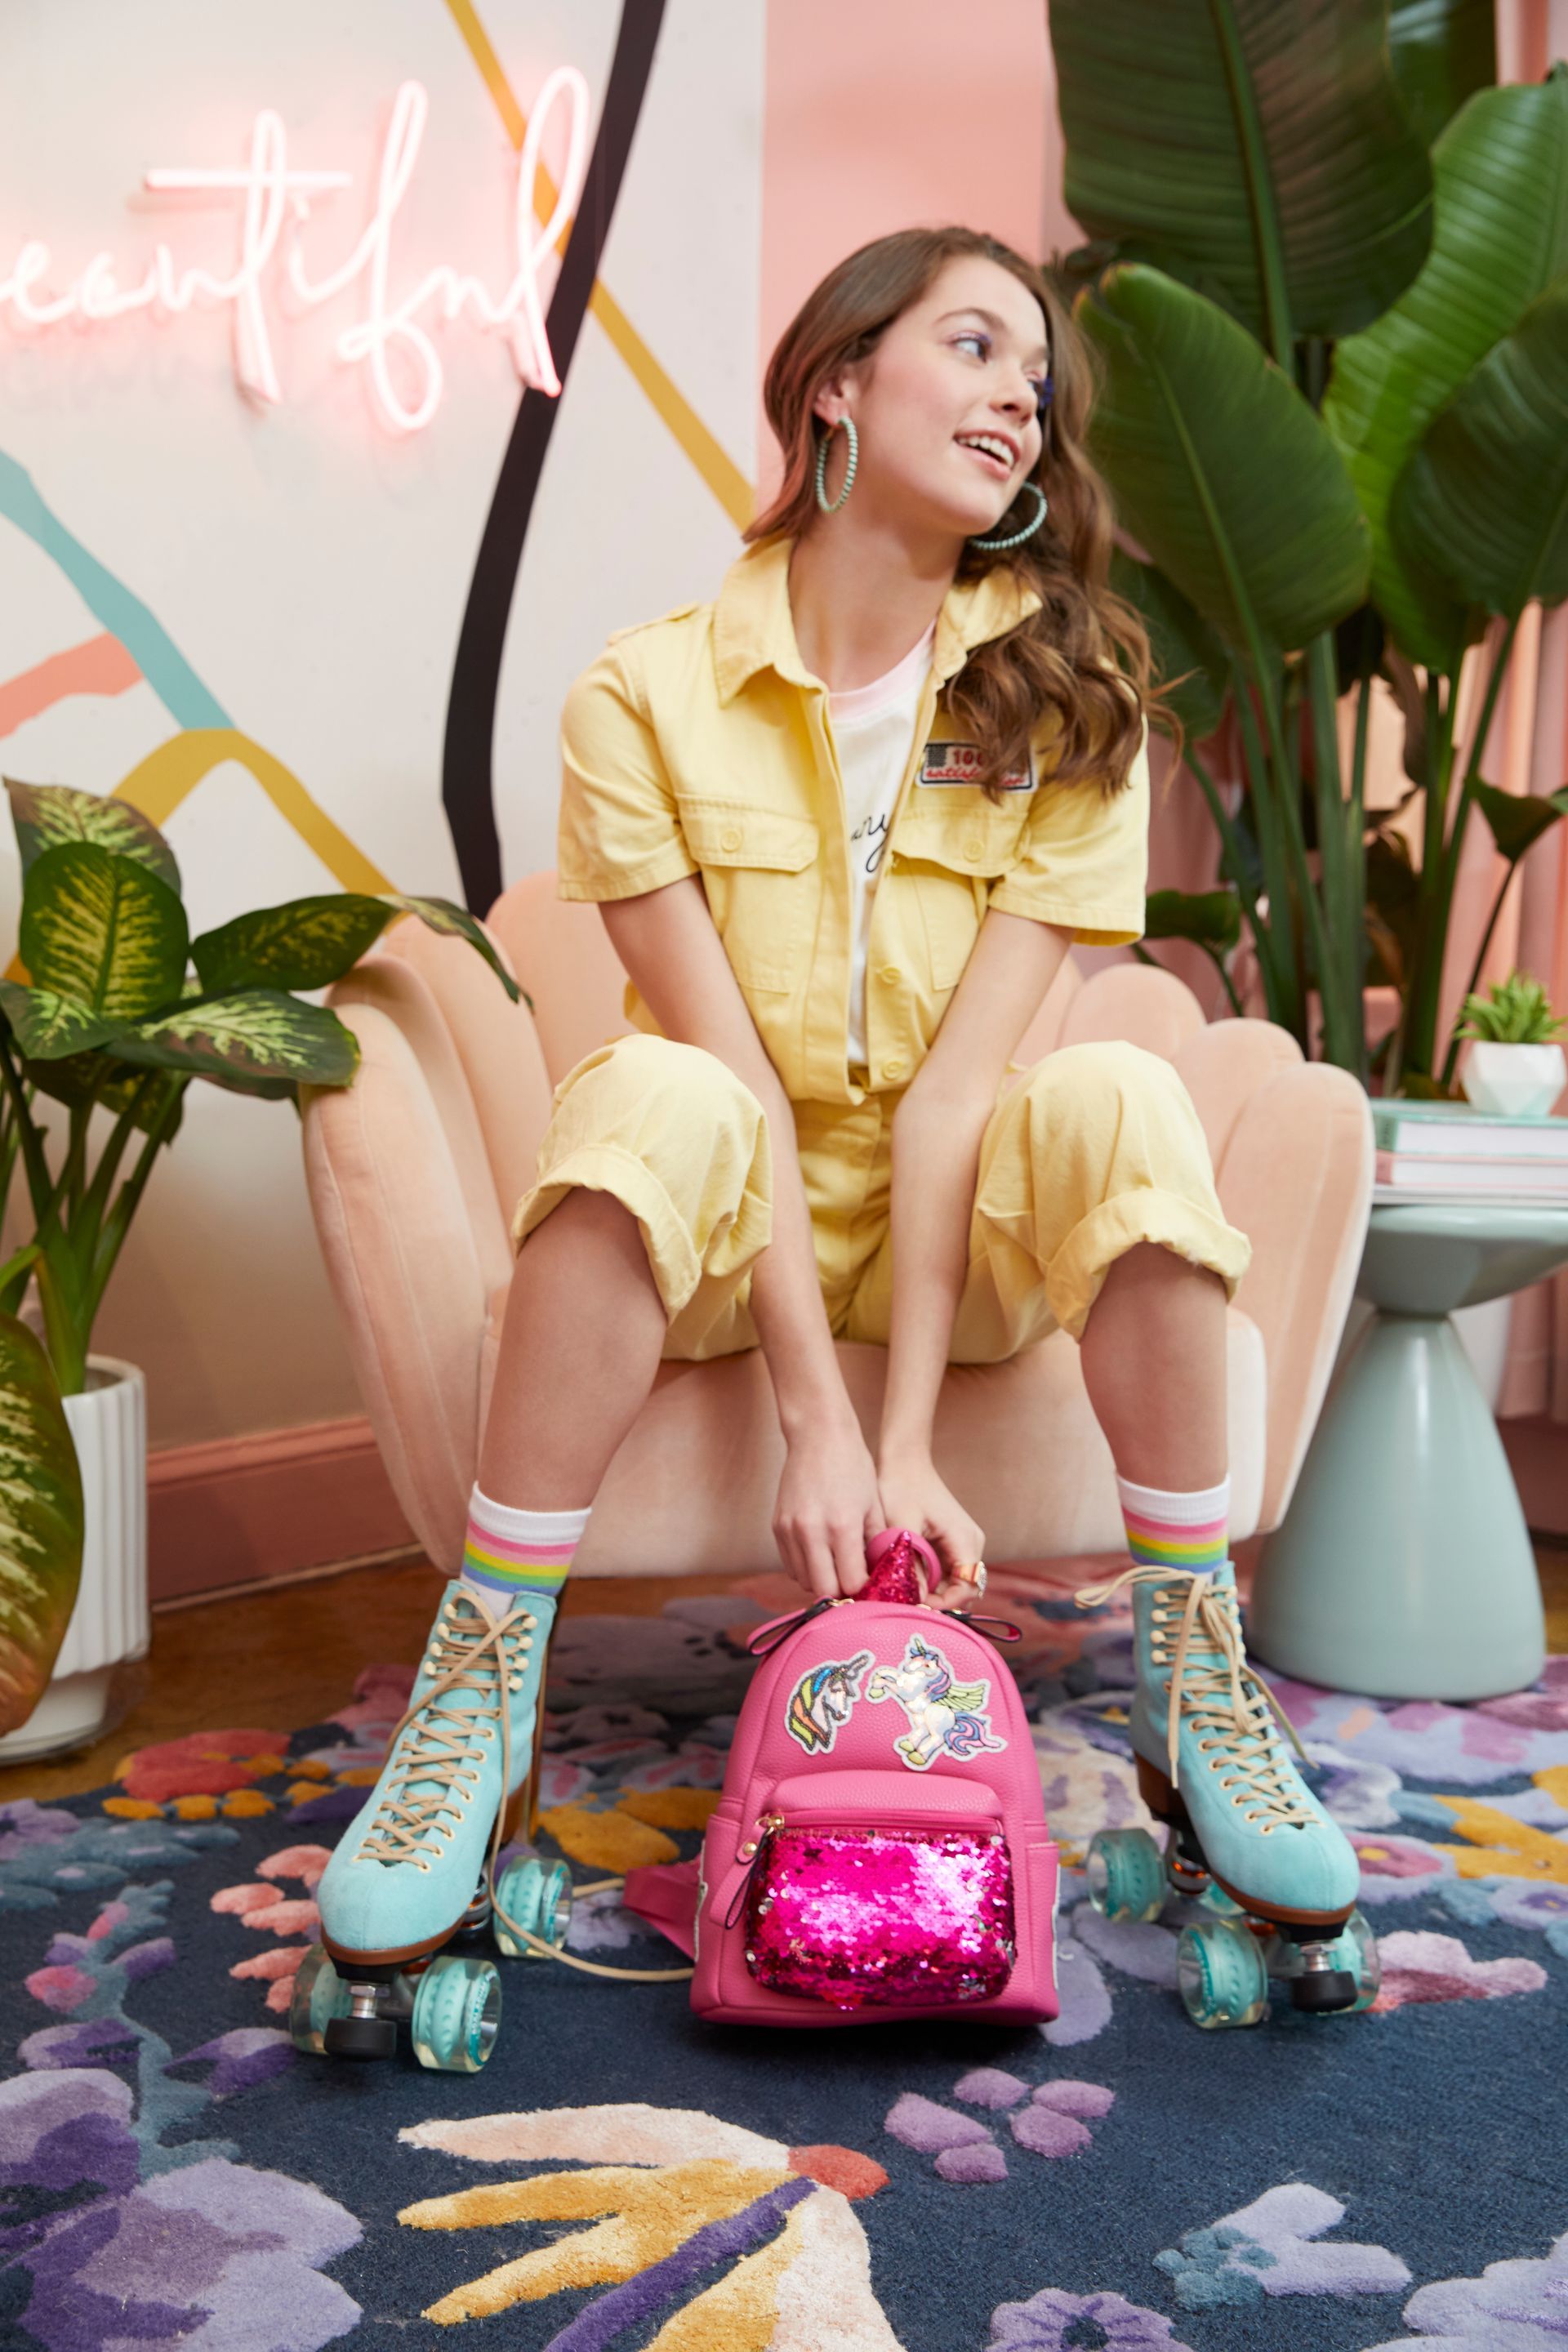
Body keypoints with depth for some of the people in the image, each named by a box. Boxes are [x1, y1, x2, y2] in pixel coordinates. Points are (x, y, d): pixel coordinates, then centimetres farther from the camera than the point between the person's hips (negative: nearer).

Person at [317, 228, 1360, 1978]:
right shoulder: (647, 697, -9)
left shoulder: (1068, 705, -5)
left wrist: (909, 1438, -22)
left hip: (960, 1234, 2)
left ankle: (1190, 1695, -17)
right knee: (649, 1099, -34)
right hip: (732, 1238, -1)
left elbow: (962, 1077, -16)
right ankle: (478, 1696, -25)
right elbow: (728, 1067, -17)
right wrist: (815, 1416, -24)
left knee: (1117, 1101, -29)